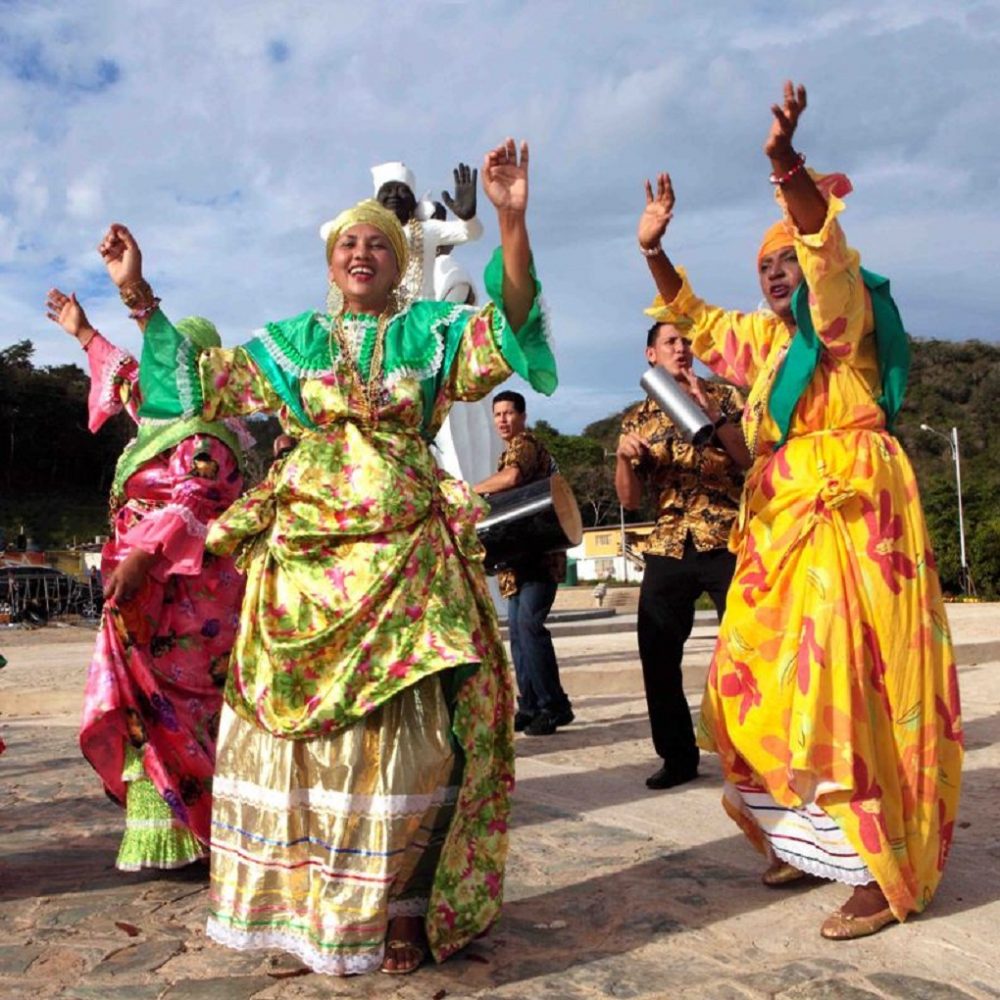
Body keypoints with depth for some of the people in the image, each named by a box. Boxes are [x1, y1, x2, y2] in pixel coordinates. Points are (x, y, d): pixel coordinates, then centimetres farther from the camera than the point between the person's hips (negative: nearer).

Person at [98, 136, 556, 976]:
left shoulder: (432, 331, 10)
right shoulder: (291, 342, 16)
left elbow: (510, 328, -7)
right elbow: (198, 386, 17)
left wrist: (511, 222, -20)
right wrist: (140, 298, 12)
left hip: (407, 549, -2)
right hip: (303, 549, 3)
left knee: (405, 719, -5)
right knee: (294, 719, 4)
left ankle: (401, 907, 9)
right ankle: (299, 898, 20)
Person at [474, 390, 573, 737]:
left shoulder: (524, 444, -6)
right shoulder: (514, 451, 24)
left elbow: (511, 478, -26)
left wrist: (471, 490, -15)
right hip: (522, 554, 10)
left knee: (529, 623, -17)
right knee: (517, 629, 7)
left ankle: (554, 705, -11)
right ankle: (530, 706, 11)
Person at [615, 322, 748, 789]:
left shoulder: (724, 396, 8)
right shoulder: (637, 417, 14)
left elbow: (754, 461, -5)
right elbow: (629, 498, 10)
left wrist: (713, 413, -15)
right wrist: (623, 456, -9)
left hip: (728, 541, -2)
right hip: (667, 548, 3)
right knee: (657, 654, 2)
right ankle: (678, 755, 16)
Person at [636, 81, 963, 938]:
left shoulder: (844, 311, 0)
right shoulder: (766, 335, 21)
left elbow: (826, 246, -20)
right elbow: (696, 321, 31)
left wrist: (788, 169, -37)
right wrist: (655, 251, 20)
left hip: (849, 513, -8)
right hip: (782, 522, 9)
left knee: (850, 683, -12)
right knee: (773, 682, 8)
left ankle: (887, 873, -4)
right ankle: (816, 841, 21)